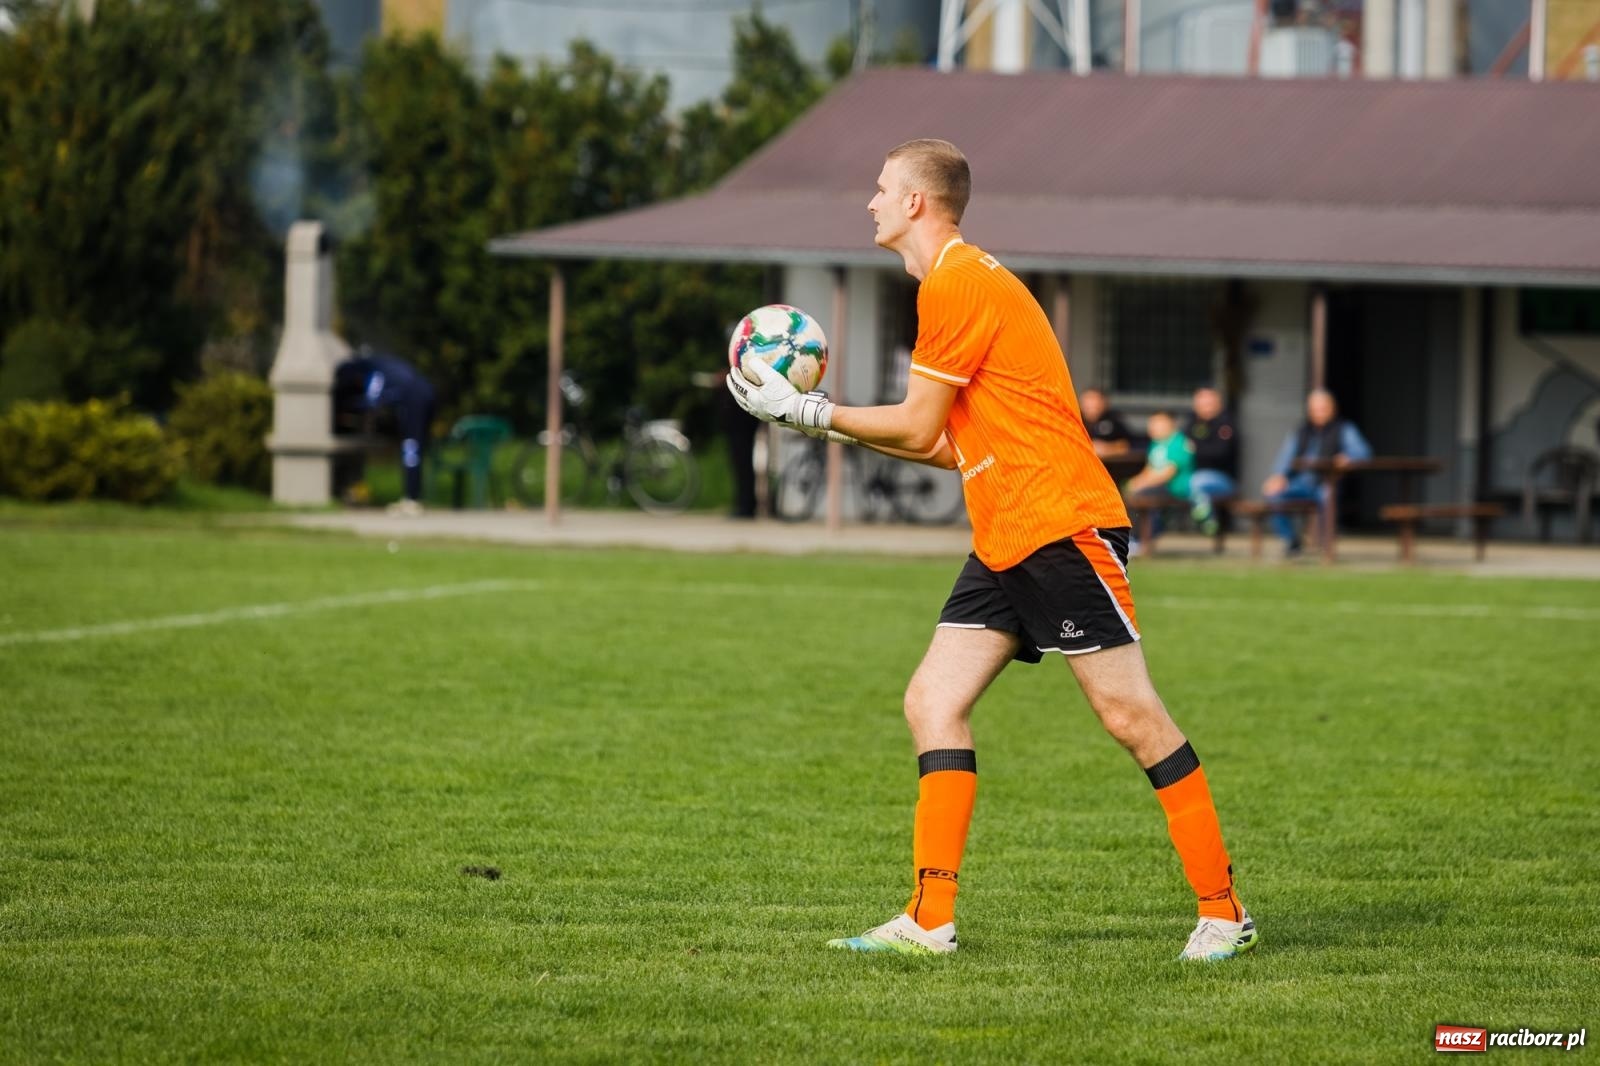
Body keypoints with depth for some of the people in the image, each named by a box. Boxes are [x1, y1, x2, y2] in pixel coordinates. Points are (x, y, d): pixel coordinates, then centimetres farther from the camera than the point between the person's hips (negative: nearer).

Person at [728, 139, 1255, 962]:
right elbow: (952, 445, 21)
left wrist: (809, 412, -1)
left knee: (1129, 714, -7)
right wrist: (828, 421, 21)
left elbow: (919, 429, -10)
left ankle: (1222, 910, -2)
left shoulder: (958, 282, -11)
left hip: (1061, 525, -10)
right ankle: (930, 919, -2)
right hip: (1004, 544, 10)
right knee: (932, 703, 2)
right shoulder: (957, 282, 19)